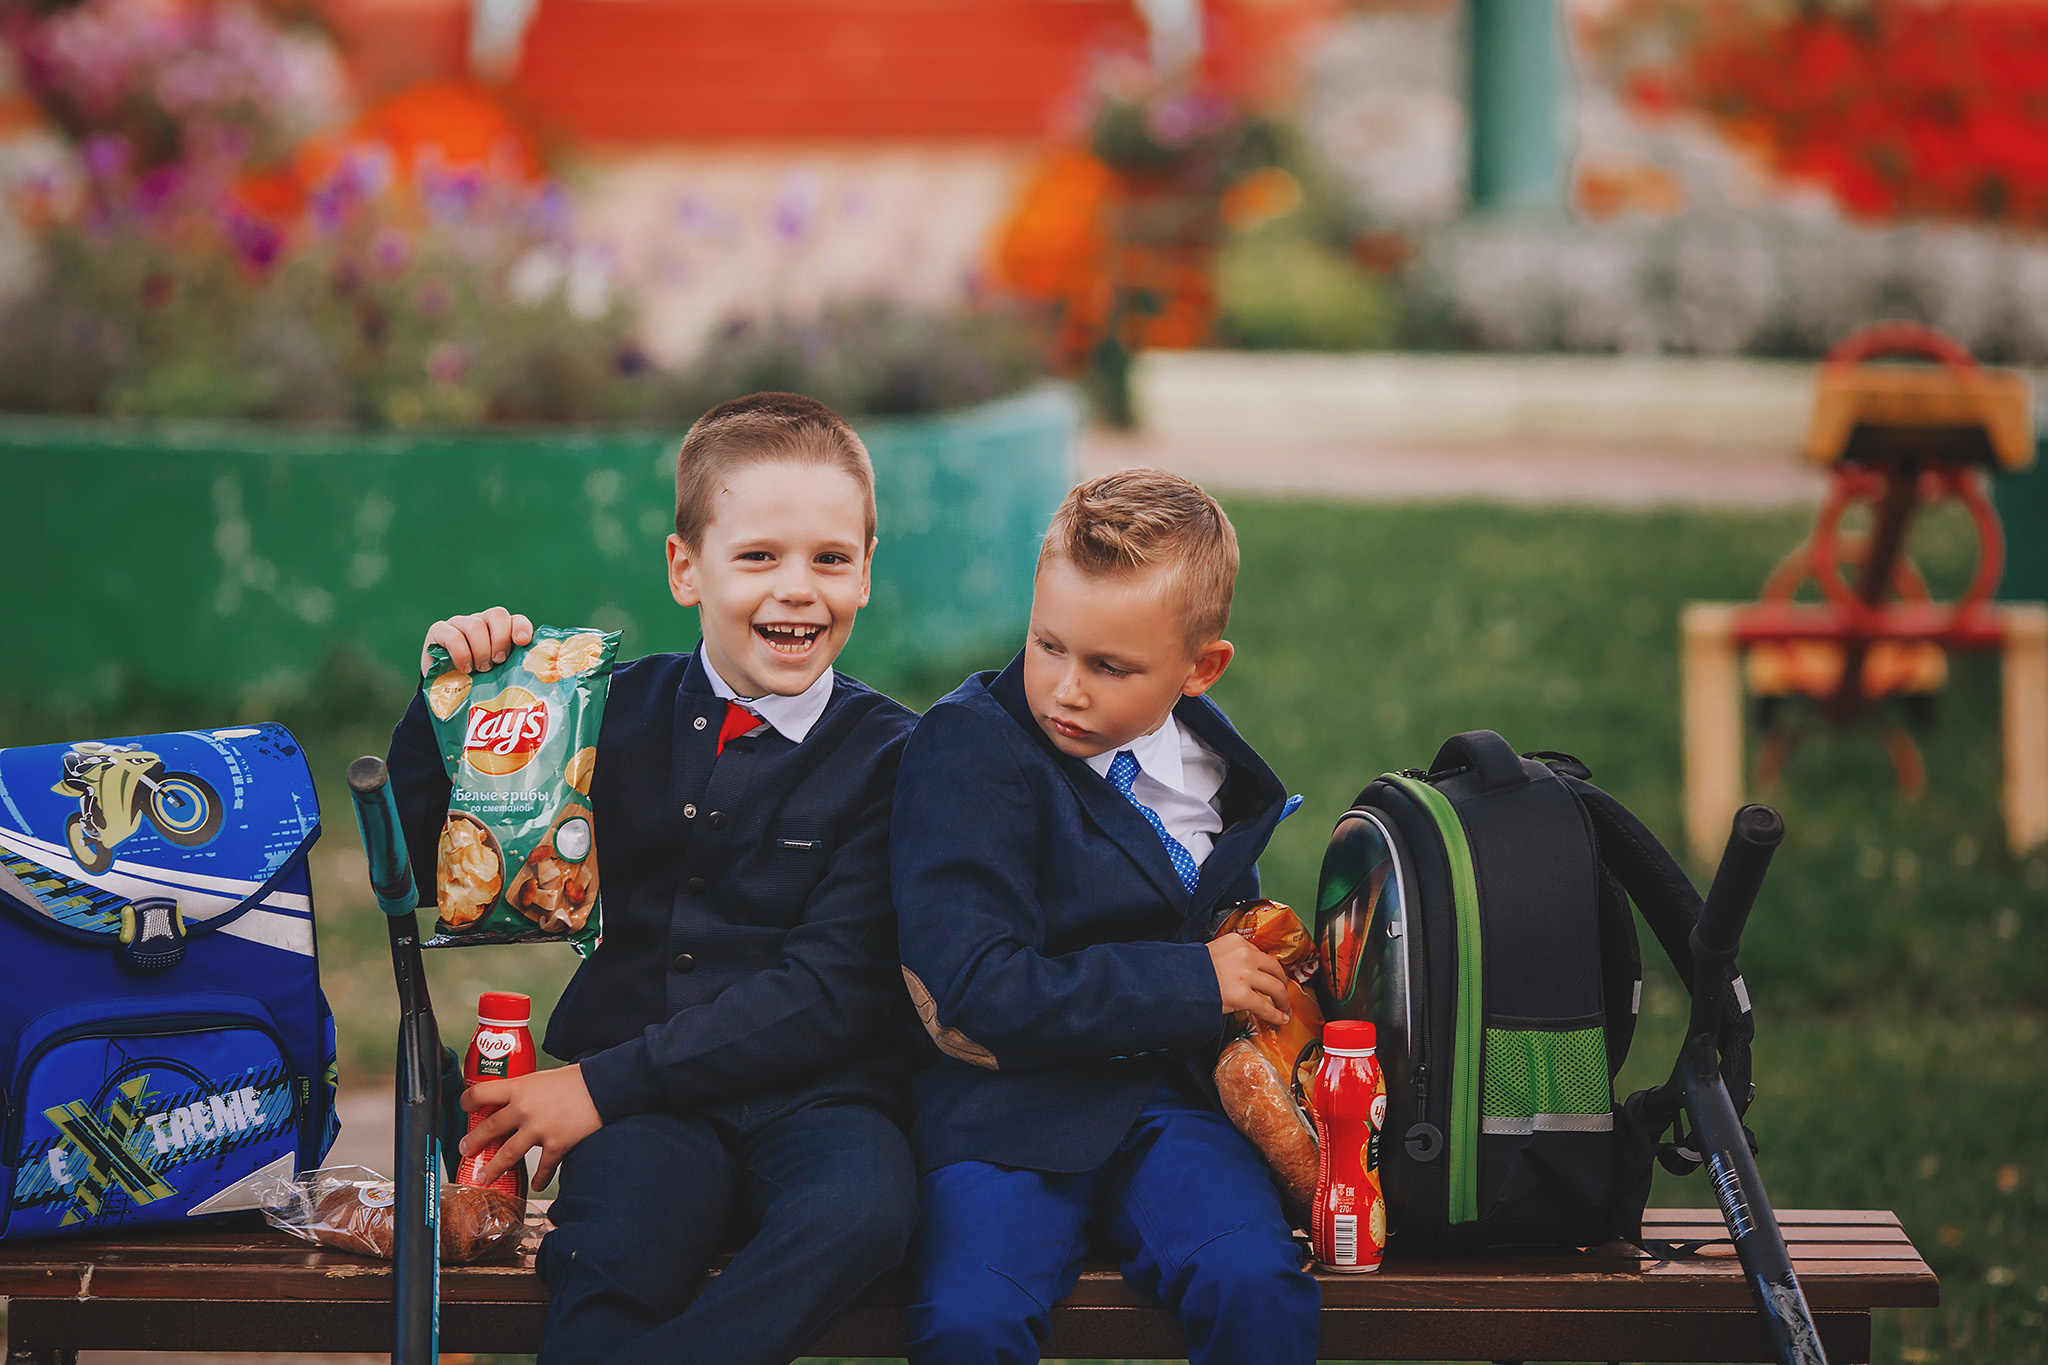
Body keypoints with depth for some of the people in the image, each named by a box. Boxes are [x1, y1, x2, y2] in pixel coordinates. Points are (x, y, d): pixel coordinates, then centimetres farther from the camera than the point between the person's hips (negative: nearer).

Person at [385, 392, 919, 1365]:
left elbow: (830, 991, -8)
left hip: (814, 1094, -1)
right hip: (645, 1111, 1)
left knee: (859, 1211, -36)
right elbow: (434, 877, 16)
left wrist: (607, 1082, -13)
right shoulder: (618, 711, 10)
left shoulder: (888, 756, 1)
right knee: (619, 1247, -34)